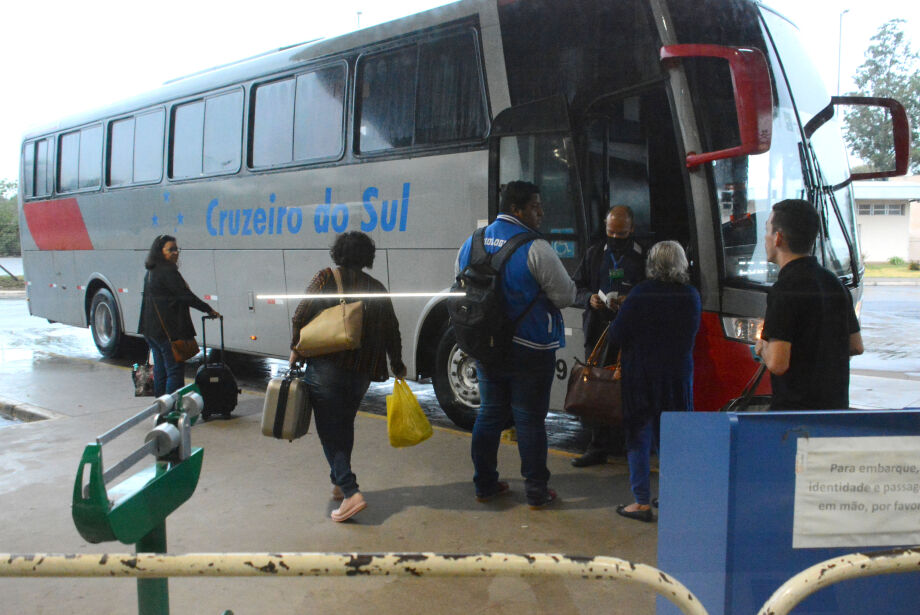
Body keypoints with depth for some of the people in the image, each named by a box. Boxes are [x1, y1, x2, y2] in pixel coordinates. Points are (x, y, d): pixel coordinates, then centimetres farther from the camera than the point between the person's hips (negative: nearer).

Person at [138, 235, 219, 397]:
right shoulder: (168, 271, -15)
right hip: (169, 330, -10)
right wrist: (208, 309, -9)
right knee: (175, 371, -7)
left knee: (160, 370, 15)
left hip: (151, 329, 10)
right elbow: (186, 296, -17)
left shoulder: (151, 272, 17)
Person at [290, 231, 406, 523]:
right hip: (362, 372, 4)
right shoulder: (377, 289, 9)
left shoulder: (325, 278, -2)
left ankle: (350, 492, -11)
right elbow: (392, 332, 11)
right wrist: (397, 366, 24)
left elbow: (300, 316, -8)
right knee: (344, 425, 21)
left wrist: (296, 349, 6)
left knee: (329, 430, -1)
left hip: (325, 366, -4)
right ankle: (339, 483, 30)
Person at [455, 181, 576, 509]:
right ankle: (536, 491, 14)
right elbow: (566, 295, -10)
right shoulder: (535, 248, -16)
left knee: (489, 414, 16)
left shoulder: (471, 244, 6)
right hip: (529, 349, -6)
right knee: (530, 419, 4)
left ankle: (484, 484, 25)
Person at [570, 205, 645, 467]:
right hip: (598, 330, 3)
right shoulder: (594, 252, 17)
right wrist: (590, 298, -3)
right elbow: (577, 288, 18)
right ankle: (598, 447, 7)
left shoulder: (644, 255, 4)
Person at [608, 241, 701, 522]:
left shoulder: (642, 293, -12)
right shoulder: (692, 296, 0)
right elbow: (690, 335, 11)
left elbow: (617, 335, -10)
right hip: (678, 376, 4)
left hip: (640, 375, -4)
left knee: (639, 438, 4)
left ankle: (642, 503, 4)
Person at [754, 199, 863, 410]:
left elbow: (777, 363, -23)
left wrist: (762, 349, -3)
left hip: (796, 409, -8)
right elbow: (856, 346, 17)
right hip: (837, 405, 8)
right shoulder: (833, 283, 8)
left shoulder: (784, 290, -18)